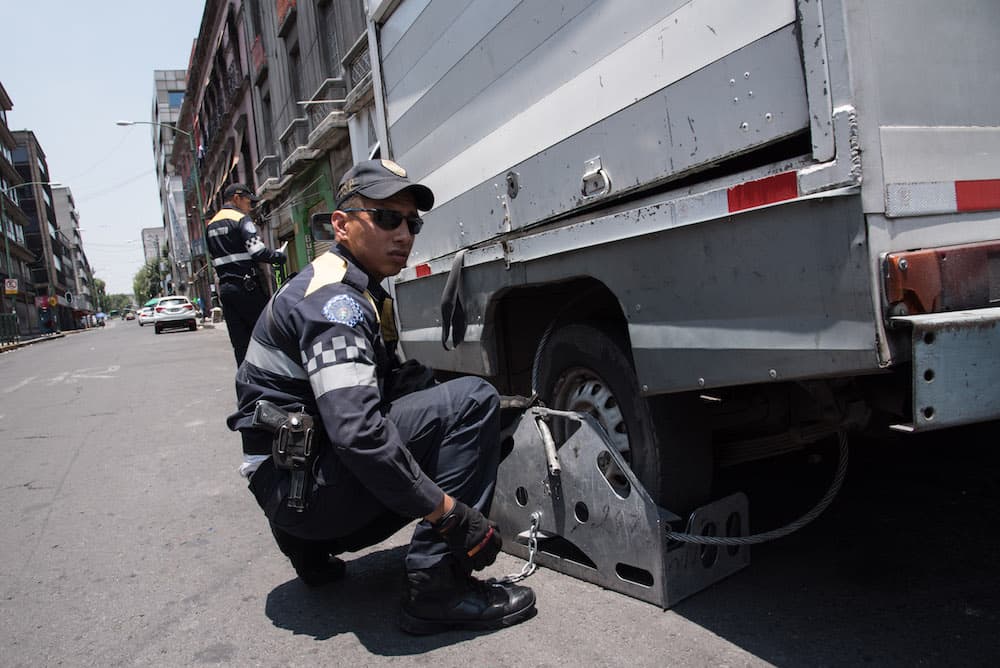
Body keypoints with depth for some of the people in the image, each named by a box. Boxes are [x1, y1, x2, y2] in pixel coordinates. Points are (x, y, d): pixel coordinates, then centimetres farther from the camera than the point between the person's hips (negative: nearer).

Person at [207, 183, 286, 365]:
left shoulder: (211, 225, 20)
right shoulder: (241, 219, -5)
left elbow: (215, 258, 20)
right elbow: (258, 251, -16)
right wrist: (280, 256, -2)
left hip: (225, 288, 7)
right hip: (247, 286, -7)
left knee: (240, 343, 6)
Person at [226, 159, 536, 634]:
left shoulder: (362, 293, 14)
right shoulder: (332, 299, -19)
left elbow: (379, 388, 15)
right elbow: (357, 431, -31)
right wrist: (449, 513, -28)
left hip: (301, 479, 10)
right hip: (298, 483, -10)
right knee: (472, 401, -18)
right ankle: (436, 587, -16)